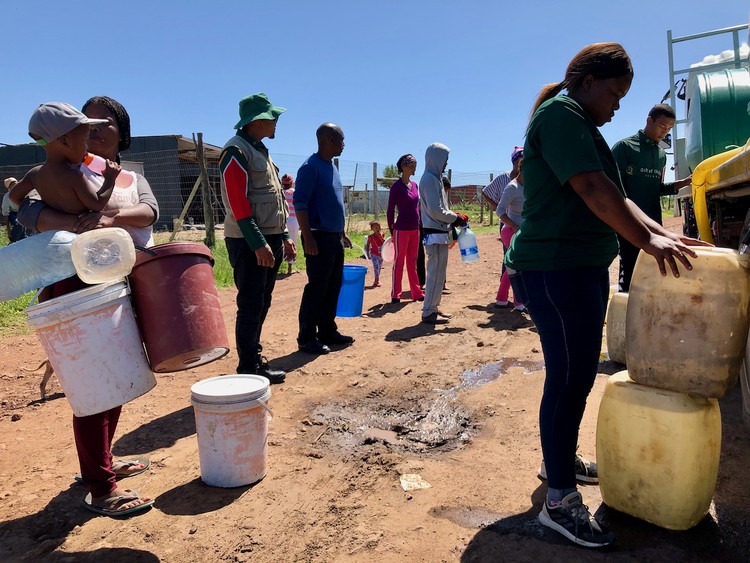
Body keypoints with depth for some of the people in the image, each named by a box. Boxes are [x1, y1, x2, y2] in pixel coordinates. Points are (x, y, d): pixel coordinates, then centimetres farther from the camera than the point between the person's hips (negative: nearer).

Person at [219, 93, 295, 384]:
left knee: (261, 304, 15)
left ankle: (254, 358, 27)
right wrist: (258, 243, -23)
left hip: (269, 239, 9)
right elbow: (238, 202, -19)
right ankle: (249, 368, 8)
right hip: (248, 242, -9)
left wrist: (283, 236, 16)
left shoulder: (261, 151, 19)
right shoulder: (236, 151, -11)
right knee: (251, 305, -3)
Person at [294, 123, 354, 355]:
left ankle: (328, 331, 22)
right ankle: (306, 338, 3)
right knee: (316, 288, -6)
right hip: (319, 237, -9)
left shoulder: (332, 167, 17)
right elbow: (300, 203, -17)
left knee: (333, 287, 12)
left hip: (335, 237, 9)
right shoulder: (311, 167, -11)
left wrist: (343, 233, 21)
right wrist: (308, 238, -22)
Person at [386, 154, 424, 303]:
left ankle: (416, 293, 20)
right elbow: (390, 210, -7)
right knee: (399, 262, 1)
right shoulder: (397, 186, -9)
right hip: (402, 229, -7)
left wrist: (420, 225, 13)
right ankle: (395, 295, 9)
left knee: (412, 262, 13)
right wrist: (392, 231, -5)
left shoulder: (414, 185, 11)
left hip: (415, 229, 7)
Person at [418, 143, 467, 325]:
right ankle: (428, 313, 0)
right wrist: (456, 219, -9)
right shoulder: (430, 179, -14)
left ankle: (433, 308, 22)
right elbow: (436, 211, -20)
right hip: (435, 234, -10)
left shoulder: (435, 178, 16)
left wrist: (454, 217, 8)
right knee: (436, 273, -6)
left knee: (437, 273, 14)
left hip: (440, 233, 10)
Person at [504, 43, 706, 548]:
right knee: (570, 377, -7)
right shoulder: (560, 113, -10)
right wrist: (648, 241, -19)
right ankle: (560, 502, 4)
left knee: (577, 372, 17)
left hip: (583, 267, 11)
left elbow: (613, 196, 17)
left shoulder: (583, 127, 22)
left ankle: (561, 458, 34)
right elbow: (594, 190, -21)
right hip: (555, 270, -11)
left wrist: (661, 232, 7)